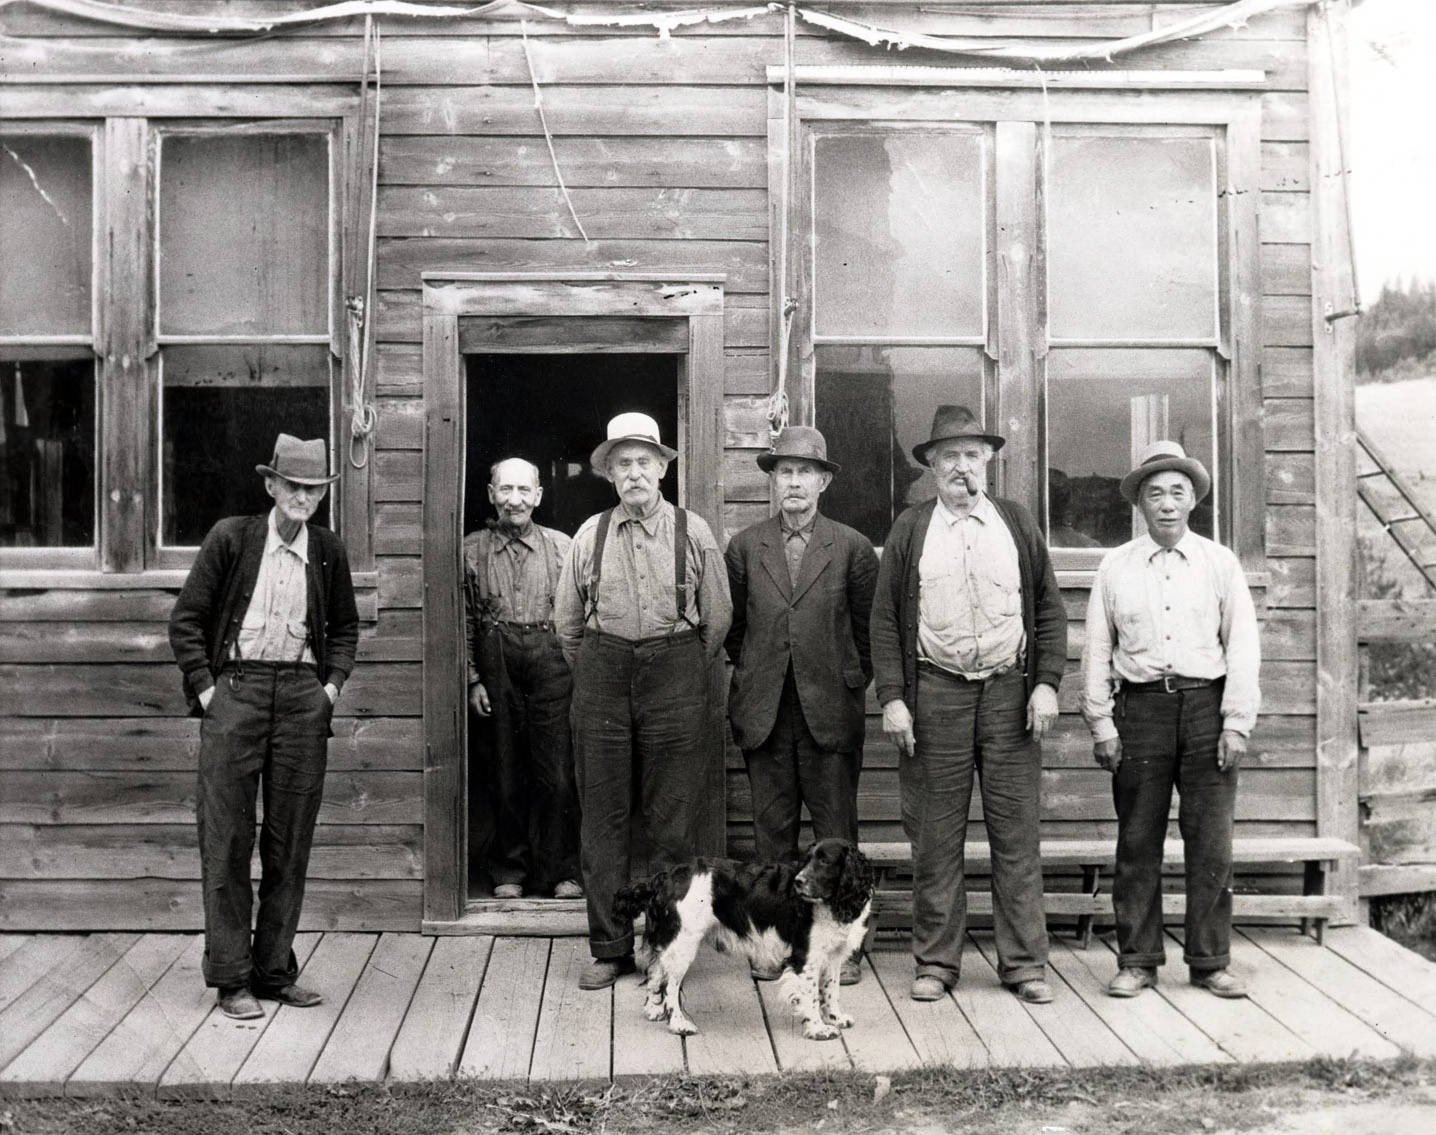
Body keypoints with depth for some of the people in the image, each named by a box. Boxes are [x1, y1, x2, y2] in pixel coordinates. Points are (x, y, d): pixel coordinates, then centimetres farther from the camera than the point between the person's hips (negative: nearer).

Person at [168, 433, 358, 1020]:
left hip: (302, 696, 3)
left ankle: (275, 971, 17)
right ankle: (231, 978, 7)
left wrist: (333, 682, 7)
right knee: (226, 838, -2)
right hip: (235, 687, -3)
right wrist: (204, 686, -5)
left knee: (290, 841, 6)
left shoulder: (329, 550, 9)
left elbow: (344, 627, 21)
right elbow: (186, 618, 3)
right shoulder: (230, 537, 0)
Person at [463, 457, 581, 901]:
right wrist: (472, 678, 2)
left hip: (551, 663, -1)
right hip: (496, 666, 1)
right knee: (504, 775, 7)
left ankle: (561, 870, 10)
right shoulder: (473, 549, 8)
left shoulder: (561, 546, 6)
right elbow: (464, 621, 9)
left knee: (557, 774, -2)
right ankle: (509, 869, 19)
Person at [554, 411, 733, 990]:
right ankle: (609, 947, 12)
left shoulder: (693, 532, 3)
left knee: (673, 821, 2)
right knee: (603, 818, 3)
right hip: (602, 671, 2)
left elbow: (718, 617, 9)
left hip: (676, 674, -1)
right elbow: (566, 621, 15)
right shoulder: (589, 535, 7)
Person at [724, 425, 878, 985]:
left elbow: (866, 627, 9)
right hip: (764, 710, 2)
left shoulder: (853, 548, 3)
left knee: (836, 831, 2)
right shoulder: (744, 547, 7)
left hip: (830, 710, -1)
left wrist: (851, 683, 8)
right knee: (772, 828, 7)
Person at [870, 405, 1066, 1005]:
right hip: (935, 694, -1)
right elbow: (886, 619, 4)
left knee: (1017, 834, 4)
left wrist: (1046, 684, -1)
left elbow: (1049, 609, 10)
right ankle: (935, 962, 13)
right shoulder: (909, 529, 7)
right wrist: (892, 698, -4)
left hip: (1011, 693, 1)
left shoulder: (1016, 522, 11)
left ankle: (1024, 963, 13)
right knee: (935, 838, 3)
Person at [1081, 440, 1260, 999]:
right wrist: (1101, 724, 2)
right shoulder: (1115, 566, 8)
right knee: (1137, 842, 3)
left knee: (1210, 843, 1)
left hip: (1206, 706, 0)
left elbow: (1243, 647, 5)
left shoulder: (1220, 563, 8)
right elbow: (1097, 649, 8)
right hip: (1141, 705, 0)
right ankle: (1137, 960, 12)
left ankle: (1211, 961, 12)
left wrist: (1236, 723, -3)